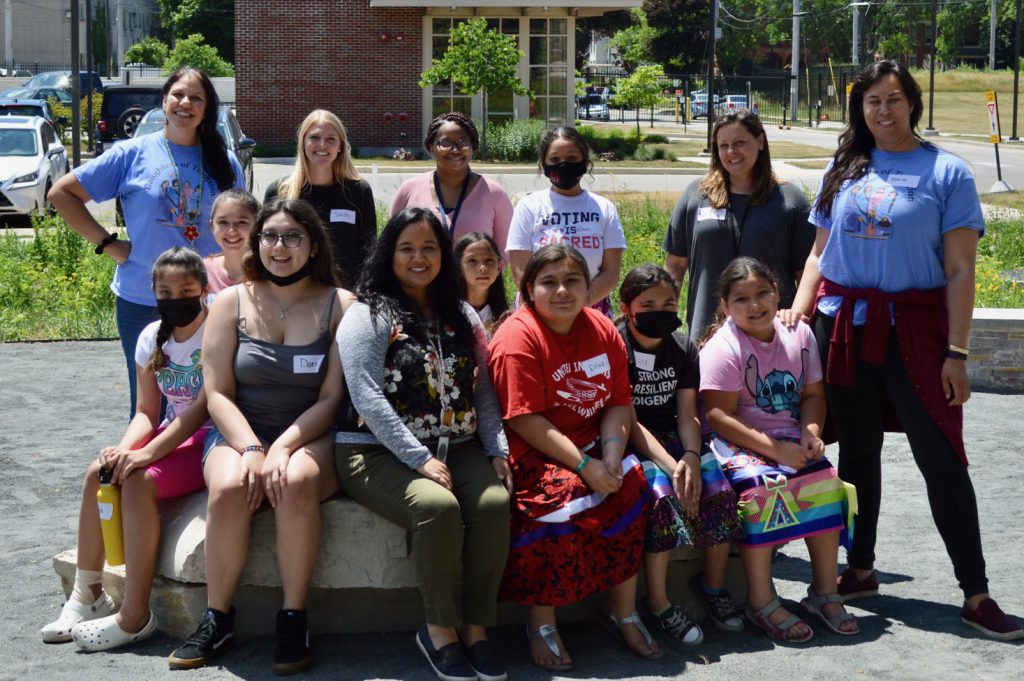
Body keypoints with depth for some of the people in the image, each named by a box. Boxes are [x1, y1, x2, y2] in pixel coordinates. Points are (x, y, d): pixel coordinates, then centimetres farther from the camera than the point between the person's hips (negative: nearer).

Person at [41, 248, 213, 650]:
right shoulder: (153, 338, 5)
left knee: (139, 480, -28)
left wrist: (144, 454, -27)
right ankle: (87, 595, -3)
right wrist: (123, 449, -17)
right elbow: (147, 412, 6)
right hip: (172, 435, 7)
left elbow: (203, 409, -22)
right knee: (99, 472, -15)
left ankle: (135, 616, -23)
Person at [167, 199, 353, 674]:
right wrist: (250, 449, -17)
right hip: (239, 433, 2)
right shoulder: (232, 302, 6)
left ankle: (294, 619, -23)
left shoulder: (339, 305, 1)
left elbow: (332, 398, -4)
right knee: (229, 488, -33)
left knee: (296, 483, -37)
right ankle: (217, 619, -16)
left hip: (311, 438, -1)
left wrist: (283, 447, -19)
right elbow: (217, 393, 1)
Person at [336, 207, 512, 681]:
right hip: (381, 454, -5)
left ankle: (476, 627, -14)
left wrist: (497, 450, -1)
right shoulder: (370, 316, -2)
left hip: (457, 449, 5)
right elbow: (368, 397, -12)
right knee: (438, 506, -33)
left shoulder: (462, 318, 17)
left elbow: (483, 391, 16)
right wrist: (421, 460, -19)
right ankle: (438, 629, -15)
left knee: (495, 501, -26)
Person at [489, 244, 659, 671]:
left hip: (591, 448, 6)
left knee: (631, 484, -18)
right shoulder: (518, 337, -14)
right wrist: (584, 466, -23)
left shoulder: (602, 330, 5)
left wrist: (611, 456, -17)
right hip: (532, 456, -6)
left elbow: (619, 403, 2)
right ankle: (541, 624, -11)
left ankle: (623, 613, -2)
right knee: (561, 500, -30)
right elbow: (527, 421, -19)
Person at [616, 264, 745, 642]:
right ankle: (658, 601, -21)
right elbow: (627, 420, -16)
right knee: (662, 492, -33)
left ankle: (713, 583, 2)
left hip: (673, 438, 5)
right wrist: (669, 465, -27)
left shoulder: (683, 348, 7)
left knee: (721, 490, -19)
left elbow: (687, 413, 1)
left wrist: (691, 456, -20)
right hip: (630, 444, -5)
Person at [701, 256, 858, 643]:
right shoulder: (723, 348, -12)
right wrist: (774, 449, -24)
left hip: (791, 442, 6)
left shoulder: (798, 335, 7)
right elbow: (720, 417, -19)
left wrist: (811, 432, -11)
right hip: (738, 444, -5)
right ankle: (761, 602, -21)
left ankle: (824, 593, -4)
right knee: (762, 487, -32)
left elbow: (813, 394, 11)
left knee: (826, 482, -19)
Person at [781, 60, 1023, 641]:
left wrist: (956, 353, -11)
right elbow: (821, 250, 16)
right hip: (845, 326, 4)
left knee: (942, 458, -4)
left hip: (914, 328, -4)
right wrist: (799, 308, -1)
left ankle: (977, 595, 1)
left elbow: (960, 271, -6)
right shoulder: (845, 169, 11)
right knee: (857, 452, 12)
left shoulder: (946, 172, -2)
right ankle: (861, 570, 26)